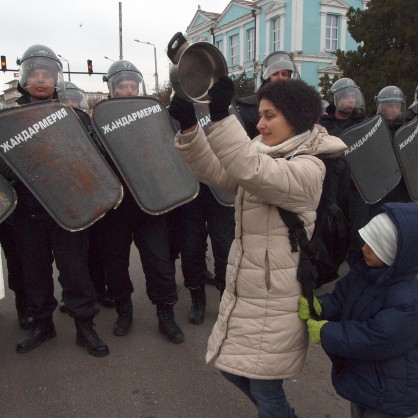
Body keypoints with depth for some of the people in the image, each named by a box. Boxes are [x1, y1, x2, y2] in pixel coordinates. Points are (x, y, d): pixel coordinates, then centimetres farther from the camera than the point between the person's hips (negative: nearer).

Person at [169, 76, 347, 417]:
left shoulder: (309, 168, -18)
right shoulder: (261, 155, 8)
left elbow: (252, 173, -35)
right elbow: (215, 172, -2)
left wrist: (221, 116, -40)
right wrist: (189, 128, -16)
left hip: (275, 300, -8)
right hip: (246, 290, 9)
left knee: (264, 386, 6)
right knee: (234, 367, 22)